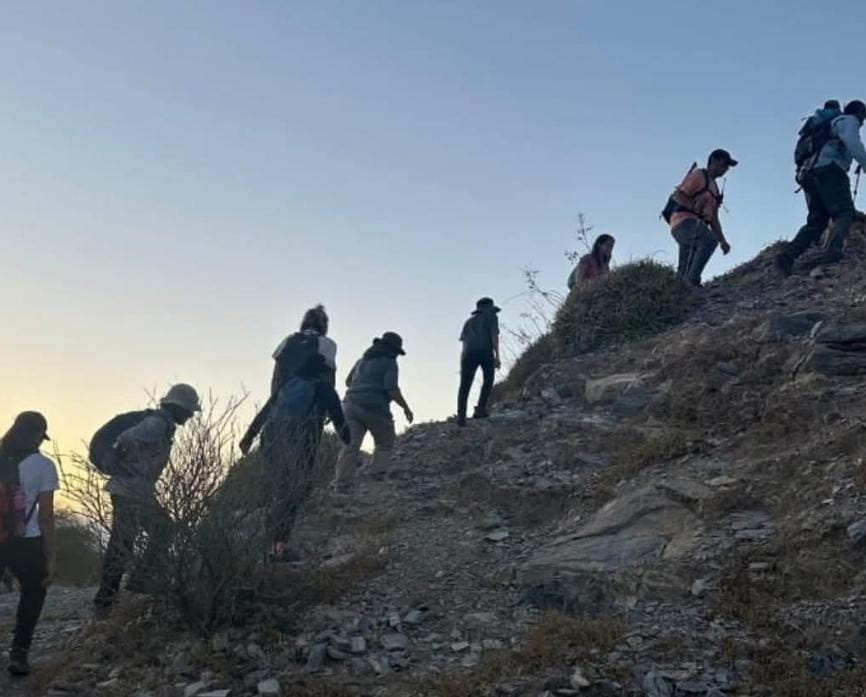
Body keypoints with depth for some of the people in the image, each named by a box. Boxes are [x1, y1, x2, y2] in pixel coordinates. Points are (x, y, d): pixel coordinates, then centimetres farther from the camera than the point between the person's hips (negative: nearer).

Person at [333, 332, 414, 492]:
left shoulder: (363, 360, 22)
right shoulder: (389, 362, 0)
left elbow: (348, 382, 29)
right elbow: (392, 389, -11)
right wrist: (406, 407, -1)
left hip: (351, 404, 5)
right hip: (374, 407, -5)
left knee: (350, 445, -3)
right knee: (385, 443, 15)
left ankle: (342, 483, -14)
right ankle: (378, 473, -1)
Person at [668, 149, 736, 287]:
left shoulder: (715, 189, 31)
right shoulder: (698, 175, 6)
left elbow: (714, 220, 27)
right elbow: (677, 195, -7)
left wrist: (723, 241, 14)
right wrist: (693, 207, -23)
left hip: (696, 228, 10)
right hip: (684, 222, -10)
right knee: (710, 240, -32)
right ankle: (692, 279, -32)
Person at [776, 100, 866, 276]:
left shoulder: (833, 124, 37)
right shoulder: (849, 120, 11)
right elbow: (850, 139, -13)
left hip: (809, 173, 8)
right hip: (829, 170, -8)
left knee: (817, 221, 3)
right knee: (844, 213, -15)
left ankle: (788, 255, -16)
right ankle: (832, 250, -40)